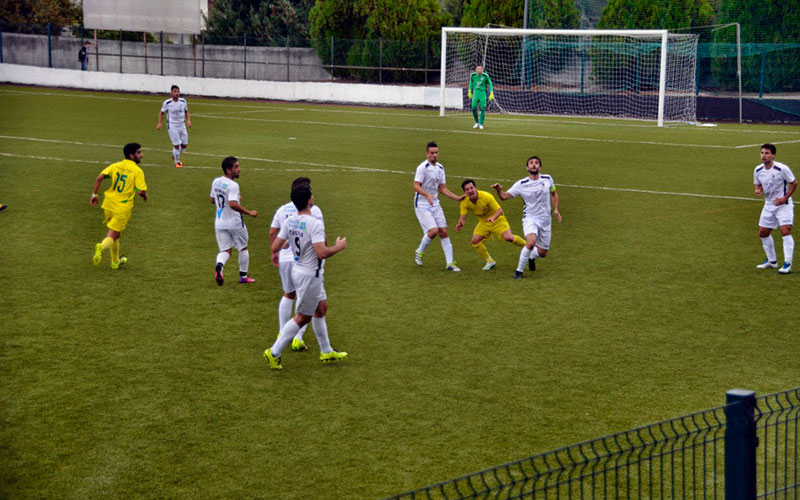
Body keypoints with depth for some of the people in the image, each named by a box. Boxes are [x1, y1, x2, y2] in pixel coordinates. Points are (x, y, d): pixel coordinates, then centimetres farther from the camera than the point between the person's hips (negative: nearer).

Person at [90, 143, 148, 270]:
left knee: (114, 233, 22)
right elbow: (141, 191, -17)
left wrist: (94, 194, 2)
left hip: (109, 203, 6)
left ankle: (115, 261, 32)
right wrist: (145, 196, 6)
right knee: (112, 235, -2)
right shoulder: (137, 171, -10)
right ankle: (101, 247, -33)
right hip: (123, 207, -6)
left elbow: (99, 178, -6)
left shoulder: (115, 166, 5)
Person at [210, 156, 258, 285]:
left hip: (220, 223, 6)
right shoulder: (232, 185, -21)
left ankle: (219, 266, -23)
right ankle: (243, 276, 24)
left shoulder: (216, 182, 4)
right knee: (243, 248, 16)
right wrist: (249, 212, -25)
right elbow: (233, 205, -33)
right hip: (234, 223, -6)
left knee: (225, 250, 9)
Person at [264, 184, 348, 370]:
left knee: (321, 307, 21)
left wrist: (276, 253, 23)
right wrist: (339, 247, -13)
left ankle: (326, 351, 32)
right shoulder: (314, 223, -24)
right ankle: (274, 353, 4)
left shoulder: (289, 221, -1)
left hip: (298, 270, 9)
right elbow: (322, 253, -30)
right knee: (303, 317, 2)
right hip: (310, 275, -9)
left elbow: (275, 247, 0)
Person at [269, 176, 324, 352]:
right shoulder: (313, 209, -5)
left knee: (288, 294, 23)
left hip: (285, 258, 5)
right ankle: (298, 338, -3)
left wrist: (274, 253, 16)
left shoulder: (282, 210, 8)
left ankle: (282, 333, 25)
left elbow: (272, 232, 6)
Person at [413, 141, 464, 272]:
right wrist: (427, 195, -37)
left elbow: (442, 188, 16)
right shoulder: (422, 167, -14)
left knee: (443, 231, 0)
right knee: (433, 230, -18)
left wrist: (457, 198, 9)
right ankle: (420, 252, 9)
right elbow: (416, 186, -22)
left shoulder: (440, 168, 10)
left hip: (435, 204, 7)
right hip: (422, 205, -7)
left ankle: (450, 262, 5)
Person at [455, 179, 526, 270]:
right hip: (483, 222, 5)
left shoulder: (487, 196, -27)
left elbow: (499, 210, -24)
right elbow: (463, 216, -16)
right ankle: (490, 262, 5)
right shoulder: (465, 202, -16)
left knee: (508, 237, -23)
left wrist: (493, 218, -45)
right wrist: (460, 223, -40)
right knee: (475, 240, -13)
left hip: (497, 219, -5)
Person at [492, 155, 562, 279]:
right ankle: (519, 270, -17)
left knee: (542, 253, 8)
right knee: (531, 242, -33)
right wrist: (499, 190, -28)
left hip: (546, 220, 3)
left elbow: (554, 193, 17)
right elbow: (505, 196, -6)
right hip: (530, 218, -3)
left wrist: (555, 209, 5)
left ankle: (531, 256, 46)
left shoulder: (547, 179, -1)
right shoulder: (521, 184, -8)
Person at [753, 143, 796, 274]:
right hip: (769, 205, 6)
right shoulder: (758, 170, -2)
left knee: (785, 231, -18)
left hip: (783, 204, -6)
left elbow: (794, 183, -7)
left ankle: (787, 264, -15)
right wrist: (758, 190, -11)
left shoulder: (782, 169, -17)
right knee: (763, 233, 9)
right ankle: (772, 261, 25)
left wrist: (785, 198, -16)